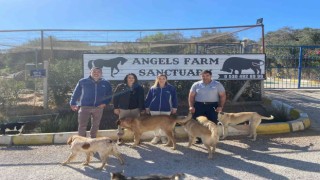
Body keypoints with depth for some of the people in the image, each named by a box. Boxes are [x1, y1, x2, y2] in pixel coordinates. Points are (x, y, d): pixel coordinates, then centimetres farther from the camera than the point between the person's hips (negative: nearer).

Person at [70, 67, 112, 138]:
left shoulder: (106, 83, 5)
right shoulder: (82, 82, 2)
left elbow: (109, 95, 11)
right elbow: (76, 93, 7)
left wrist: (105, 103, -4)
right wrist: (73, 103, 1)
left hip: (98, 108, 2)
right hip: (84, 107, -2)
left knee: (95, 126, 12)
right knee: (82, 126, -4)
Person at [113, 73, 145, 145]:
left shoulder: (139, 88, 6)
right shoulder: (120, 87, 2)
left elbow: (141, 99, 6)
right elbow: (115, 97, 1)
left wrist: (142, 109, 2)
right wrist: (116, 107, -5)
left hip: (135, 109, 1)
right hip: (123, 109, -1)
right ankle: (119, 138, 14)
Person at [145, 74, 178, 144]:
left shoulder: (171, 88, 0)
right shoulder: (153, 88, 4)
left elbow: (174, 98, 3)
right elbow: (148, 98, 8)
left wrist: (174, 108, 0)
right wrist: (147, 107, 6)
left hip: (166, 109, -1)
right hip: (154, 109, 1)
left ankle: (163, 136, 24)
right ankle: (156, 136, 25)